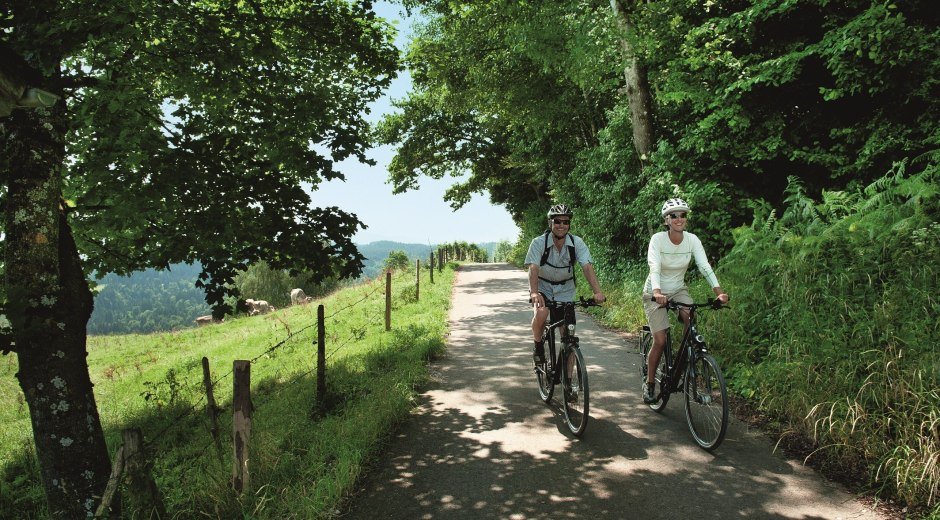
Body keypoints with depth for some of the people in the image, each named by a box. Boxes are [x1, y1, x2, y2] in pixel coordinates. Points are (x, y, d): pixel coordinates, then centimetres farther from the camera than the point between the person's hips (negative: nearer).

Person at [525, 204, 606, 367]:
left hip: (565, 290, 2)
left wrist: (597, 291, -38)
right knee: (540, 314, -32)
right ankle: (538, 345, -2)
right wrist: (534, 293, -47)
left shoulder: (577, 243, -16)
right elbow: (533, 269, -31)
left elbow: (587, 267, -24)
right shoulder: (539, 242, -21)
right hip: (543, 287, -2)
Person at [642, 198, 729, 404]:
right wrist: (657, 293, -49)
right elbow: (654, 268, -31)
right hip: (655, 293, -3)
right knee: (660, 341, -12)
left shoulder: (692, 240, -9)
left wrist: (719, 291, -33)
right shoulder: (658, 239, -19)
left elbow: (705, 266, -18)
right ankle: (649, 384, 9)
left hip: (678, 290, 3)